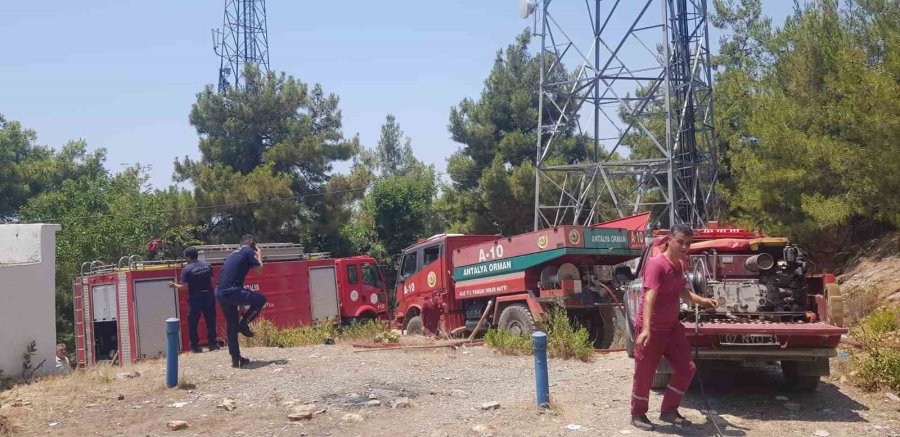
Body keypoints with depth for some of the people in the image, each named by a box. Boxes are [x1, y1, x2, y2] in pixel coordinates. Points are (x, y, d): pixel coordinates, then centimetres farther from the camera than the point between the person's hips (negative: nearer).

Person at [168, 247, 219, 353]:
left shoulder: (187, 269, -12)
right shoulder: (207, 266, 1)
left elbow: (184, 287, -13)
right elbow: (212, 280, 7)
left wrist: (174, 285, 4)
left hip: (195, 298, -4)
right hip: (208, 296, 4)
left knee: (193, 322, 7)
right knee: (210, 320, 12)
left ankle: (195, 345, 9)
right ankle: (212, 342, 15)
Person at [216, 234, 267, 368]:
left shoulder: (232, 254, 27)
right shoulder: (249, 251, 3)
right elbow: (259, 268, -2)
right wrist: (259, 255, 19)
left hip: (220, 293, 8)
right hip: (232, 291, -8)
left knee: (231, 326, 16)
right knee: (261, 299, 10)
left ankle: (235, 358, 17)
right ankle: (244, 323, 2)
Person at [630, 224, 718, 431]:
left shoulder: (679, 264, 4)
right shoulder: (657, 264, -23)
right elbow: (649, 297, -35)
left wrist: (703, 301, 11)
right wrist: (646, 329, -45)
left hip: (672, 327, 8)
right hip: (651, 329, -8)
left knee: (686, 368, 7)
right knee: (644, 374, 4)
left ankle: (668, 411, 21)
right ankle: (638, 415, 22)